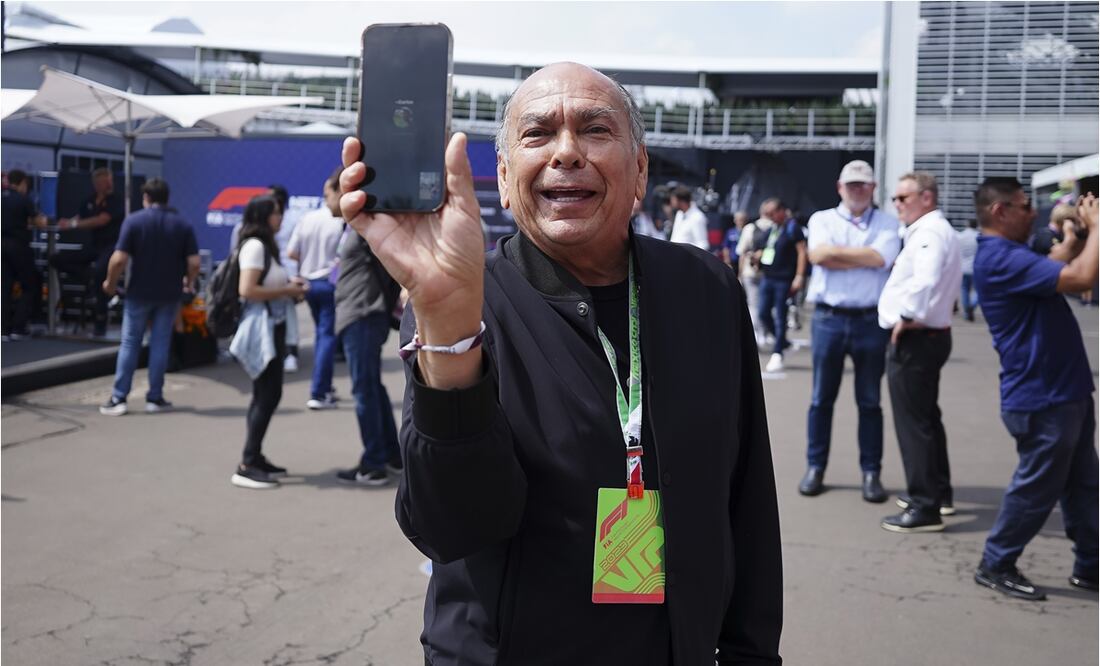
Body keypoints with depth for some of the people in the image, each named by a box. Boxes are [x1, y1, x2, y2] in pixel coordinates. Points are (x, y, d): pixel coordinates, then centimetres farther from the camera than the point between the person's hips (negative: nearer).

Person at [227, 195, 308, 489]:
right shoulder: (254, 246, -13)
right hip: (261, 327, -10)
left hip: (273, 326, 10)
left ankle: (255, 458, 20)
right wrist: (286, 291, -16)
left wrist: (289, 286, 8)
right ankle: (246, 466, -8)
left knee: (264, 394, 13)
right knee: (269, 394, -11)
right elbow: (247, 290, -23)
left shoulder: (265, 245, 18)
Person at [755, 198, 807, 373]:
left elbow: (802, 251, -11)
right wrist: (759, 255, 5)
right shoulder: (770, 228, 13)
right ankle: (782, 341, 27)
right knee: (764, 314, 8)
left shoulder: (792, 227, -8)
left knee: (780, 316, -2)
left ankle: (777, 354, 6)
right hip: (767, 277, 7)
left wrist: (799, 277, -18)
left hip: (784, 279, -7)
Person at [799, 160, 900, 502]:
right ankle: (815, 468, 16)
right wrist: (865, 259, -9)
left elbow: (880, 257, -12)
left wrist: (835, 250, -8)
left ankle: (871, 472, 13)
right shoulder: (822, 219, 8)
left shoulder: (887, 222, 8)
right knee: (821, 398, 6)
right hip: (828, 319, 0)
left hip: (871, 321, 0)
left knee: (869, 402, 6)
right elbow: (817, 255, -11)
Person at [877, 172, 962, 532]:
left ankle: (925, 506, -2)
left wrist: (906, 317, -25)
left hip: (915, 338, -11)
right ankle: (938, 491, 32)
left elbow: (925, 280, -33)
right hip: (928, 335, 11)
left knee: (913, 423, -7)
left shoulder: (930, 232, -16)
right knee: (926, 417, 20)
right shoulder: (932, 231, 18)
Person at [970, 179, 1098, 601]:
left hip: (1065, 393, 10)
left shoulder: (1009, 254, 12)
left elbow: (1057, 270, 25)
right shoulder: (1001, 258, -23)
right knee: (1036, 488, 2)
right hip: (1042, 401, -10)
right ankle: (996, 565, 17)